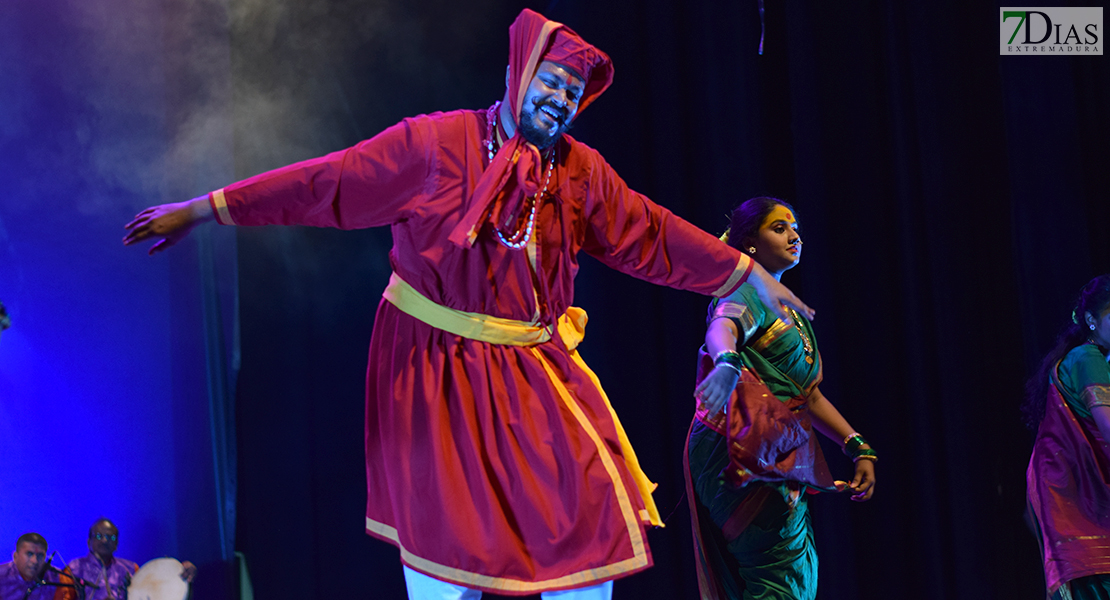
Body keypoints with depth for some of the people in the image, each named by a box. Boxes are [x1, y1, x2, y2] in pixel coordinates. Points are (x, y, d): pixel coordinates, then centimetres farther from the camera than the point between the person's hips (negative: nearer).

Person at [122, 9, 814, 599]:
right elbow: (325, 182, -10)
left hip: (534, 370, 4)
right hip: (435, 366, -4)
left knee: (593, 505, -5)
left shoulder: (582, 172, 2)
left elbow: (653, 235, 9)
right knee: (447, 528, -4)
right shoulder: (434, 144, -11)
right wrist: (200, 211, -10)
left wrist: (751, 276, 8)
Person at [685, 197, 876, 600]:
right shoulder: (747, 293, -4)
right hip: (744, 452, -10)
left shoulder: (789, 311, 25)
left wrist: (859, 449, 19)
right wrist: (726, 363, -52)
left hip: (779, 460, 10)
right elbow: (721, 328, -29)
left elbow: (810, 396, 27)